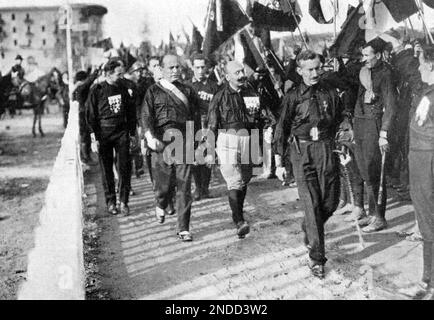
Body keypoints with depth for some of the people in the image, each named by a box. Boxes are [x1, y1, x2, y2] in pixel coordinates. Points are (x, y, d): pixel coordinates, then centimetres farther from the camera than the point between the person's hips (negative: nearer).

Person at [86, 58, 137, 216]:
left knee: (125, 167, -2)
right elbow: (90, 115, -5)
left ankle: (124, 202, 7)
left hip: (122, 132, 3)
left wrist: (132, 132, 13)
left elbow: (131, 111, 15)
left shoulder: (122, 88, 6)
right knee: (106, 170, 5)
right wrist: (94, 139, -9)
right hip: (103, 133, -3)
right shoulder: (96, 90, -6)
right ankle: (110, 202, 16)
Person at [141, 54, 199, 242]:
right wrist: (150, 138, -16)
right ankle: (161, 206, 40)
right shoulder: (154, 91, 7)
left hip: (183, 142, 1)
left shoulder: (187, 91, 14)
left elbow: (195, 118, 15)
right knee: (163, 184, 4)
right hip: (162, 141, -1)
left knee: (184, 187, -3)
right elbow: (146, 116, -1)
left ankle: (184, 229, 5)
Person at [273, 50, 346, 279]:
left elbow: (339, 122, 21)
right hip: (301, 151, -3)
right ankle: (316, 257, 1)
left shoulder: (330, 93, 8)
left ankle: (309, 229, 37)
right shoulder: (293, 97, 0)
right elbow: (281, 129, 2)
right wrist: (278, 163, 0)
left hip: (326, 149, 3)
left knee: (331, 202, 5)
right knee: (312, 204, -6)